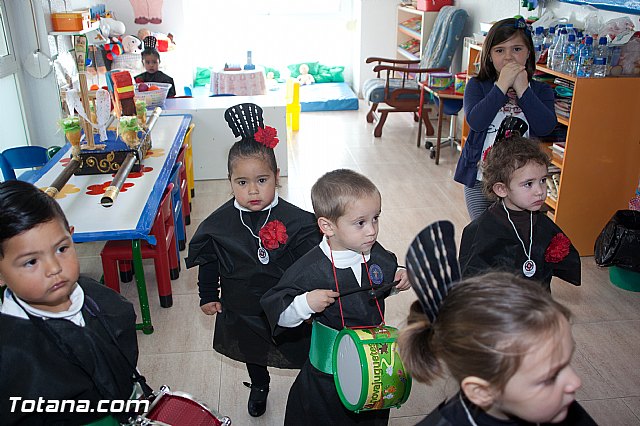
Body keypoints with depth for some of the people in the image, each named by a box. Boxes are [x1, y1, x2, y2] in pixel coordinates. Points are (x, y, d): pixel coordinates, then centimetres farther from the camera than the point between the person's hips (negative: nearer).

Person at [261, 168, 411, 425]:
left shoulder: (376, 255, -10)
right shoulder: (310, 270, -25)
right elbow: (277, 312, -20)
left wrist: (400, 279, -8)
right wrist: (305, 304, -37)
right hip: (329, 365, -4)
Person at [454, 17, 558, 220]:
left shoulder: (541, 90, 4)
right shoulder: (477, 86, 0)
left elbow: (546, 126, -15)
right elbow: (475, 121, -17)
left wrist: (522, 88, -15)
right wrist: (502, 85, -19)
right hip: (479, 179, 0)